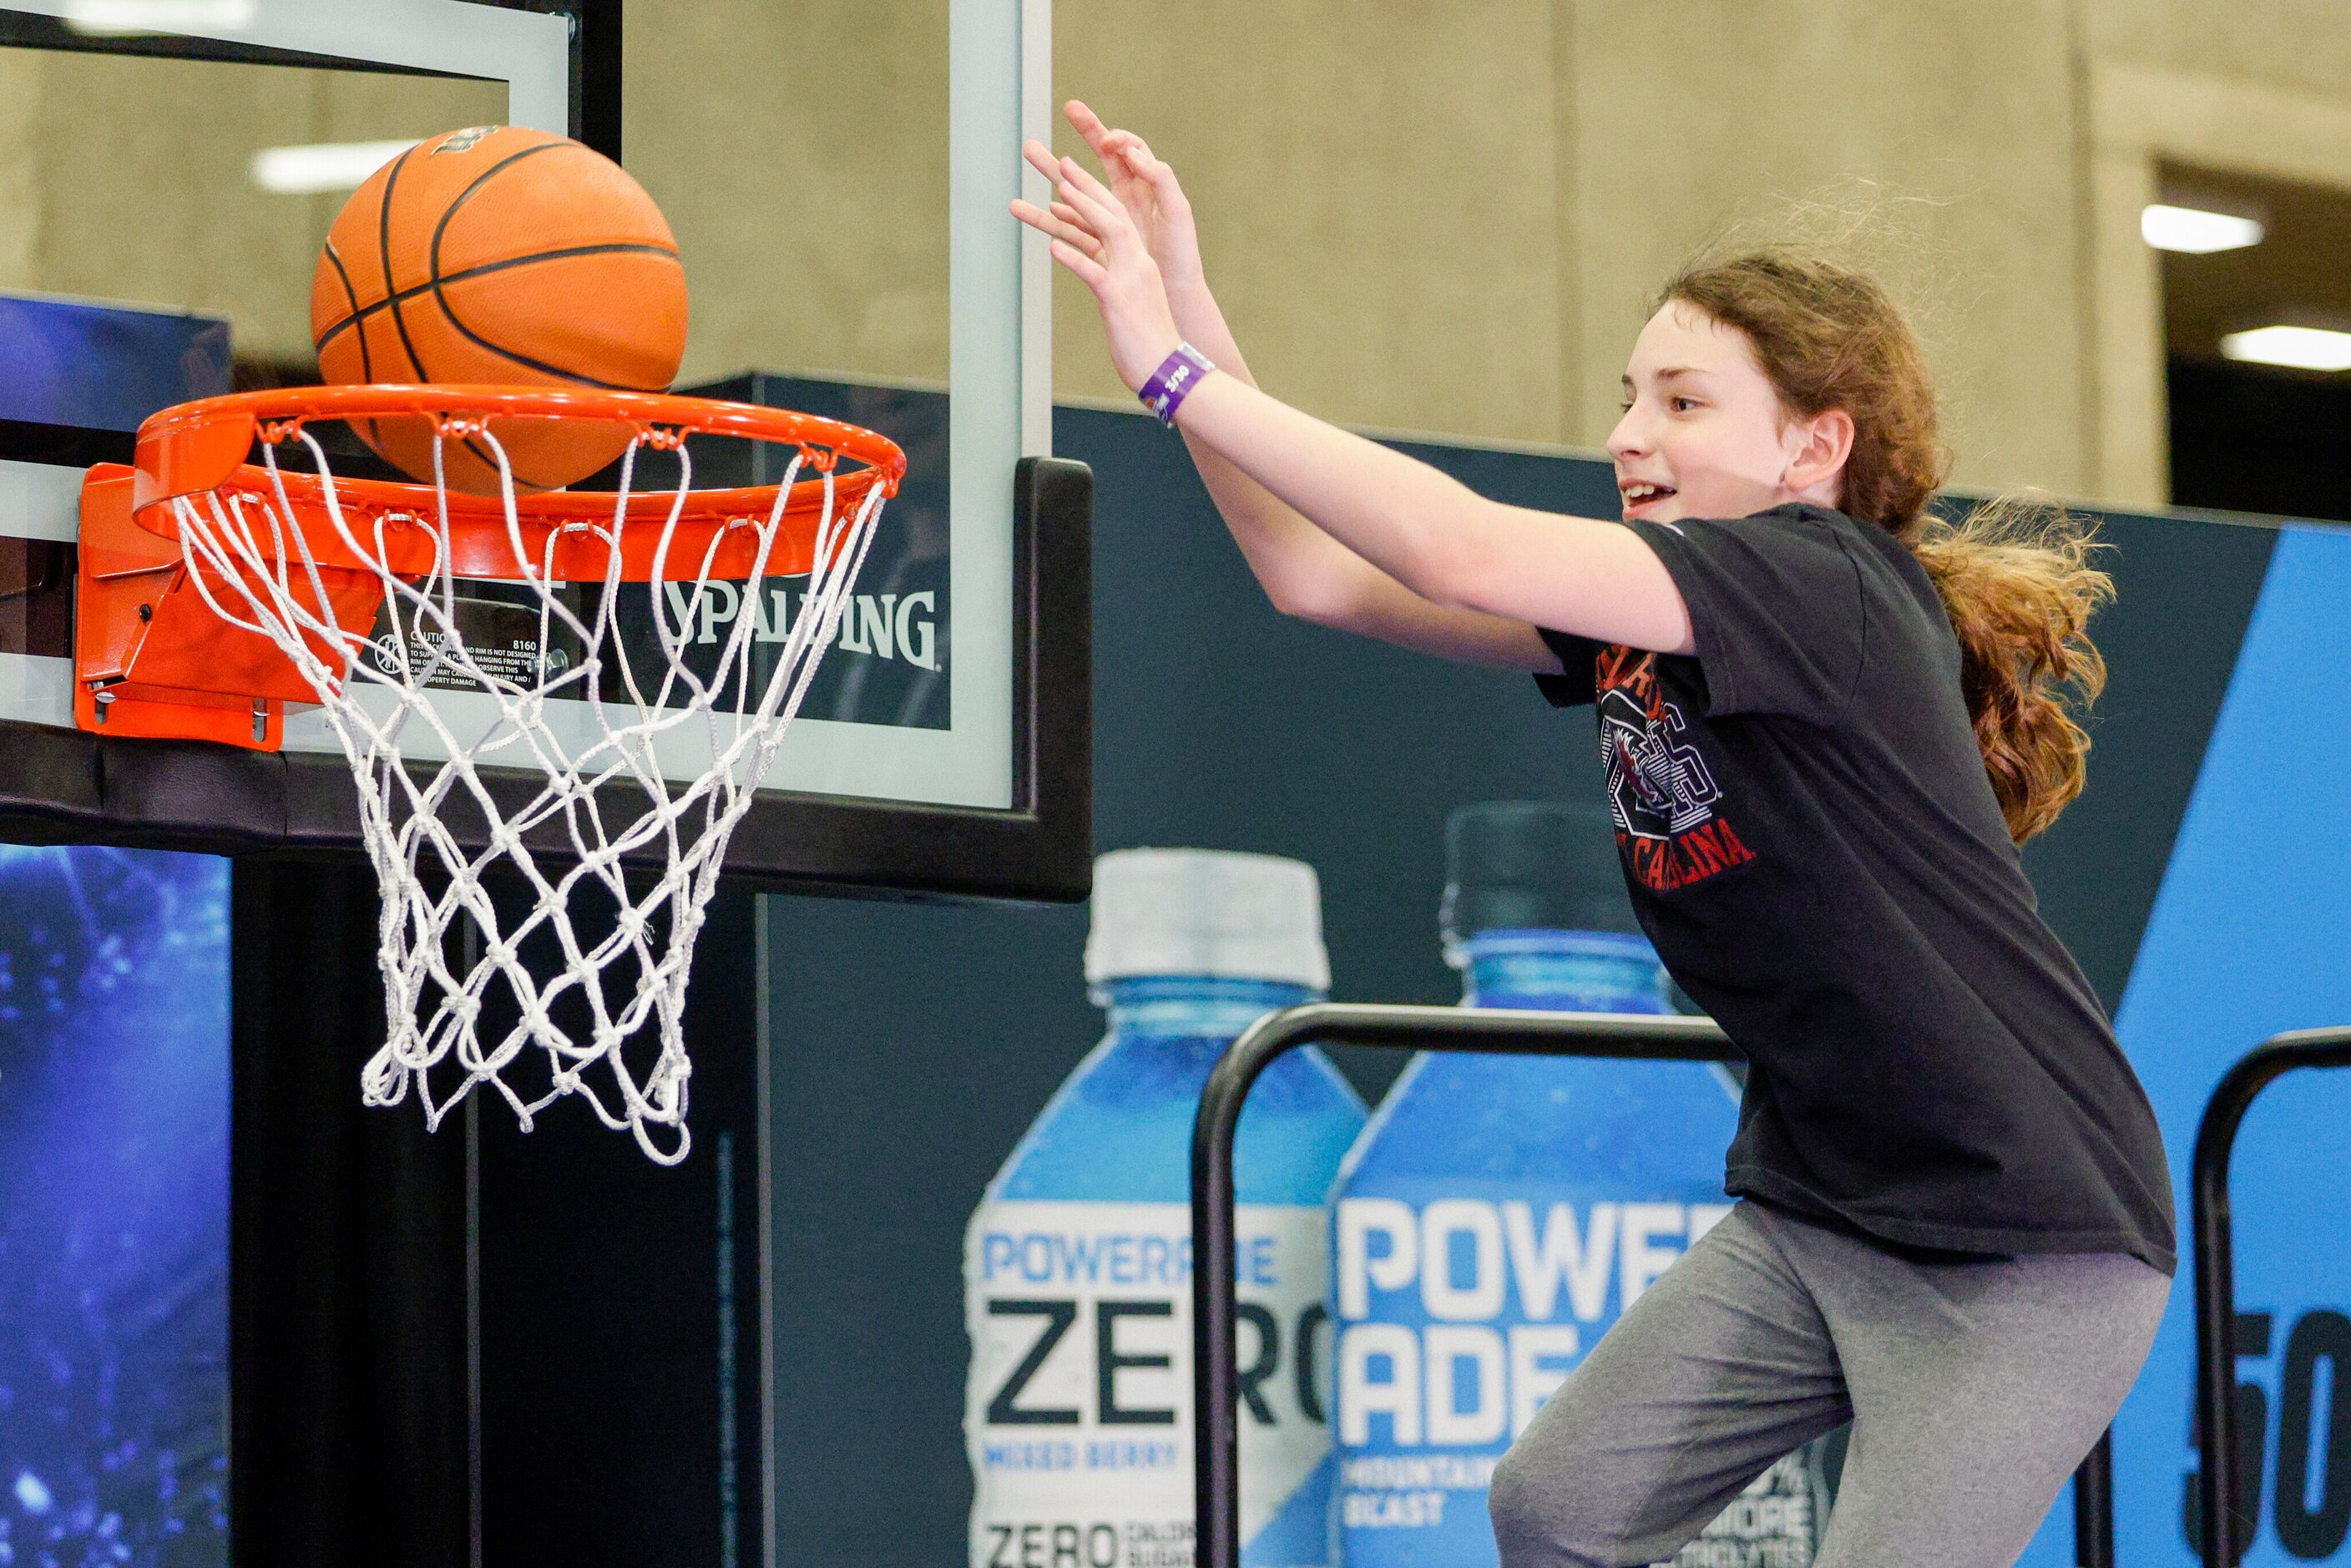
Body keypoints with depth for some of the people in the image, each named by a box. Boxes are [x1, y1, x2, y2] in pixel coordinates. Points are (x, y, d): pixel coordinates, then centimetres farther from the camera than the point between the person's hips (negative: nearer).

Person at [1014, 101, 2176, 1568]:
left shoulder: (1827, 582, -20)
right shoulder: (1640, 613, 5)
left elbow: (1460, 551, -30)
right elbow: (1321, 575, 2)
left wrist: (1174, 371, -26)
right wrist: (1190, 302, -6)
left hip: (2028, 1239, -9)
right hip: (1812, 1211, 9)